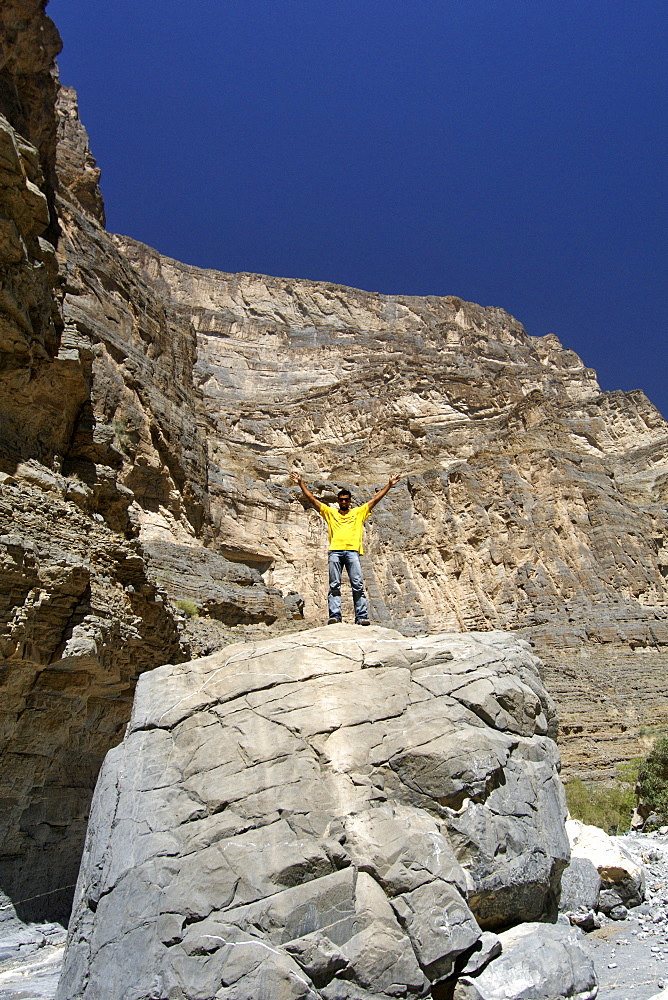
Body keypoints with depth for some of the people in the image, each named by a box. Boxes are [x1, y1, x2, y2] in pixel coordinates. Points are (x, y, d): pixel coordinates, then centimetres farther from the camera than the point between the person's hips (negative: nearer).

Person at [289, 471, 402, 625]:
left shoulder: (359, 512, 24)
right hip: (335, 551, 1)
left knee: (358, 585, -9)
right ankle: (335, 615, -11)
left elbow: (376, 499, 21)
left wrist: (389, 485, 16)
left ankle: (361, 617, -12)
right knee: (334, 586, -7)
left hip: (352, 550, -1)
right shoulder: (330, 512, 24)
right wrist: (301, 484, 15)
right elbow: (312, 499, 21)